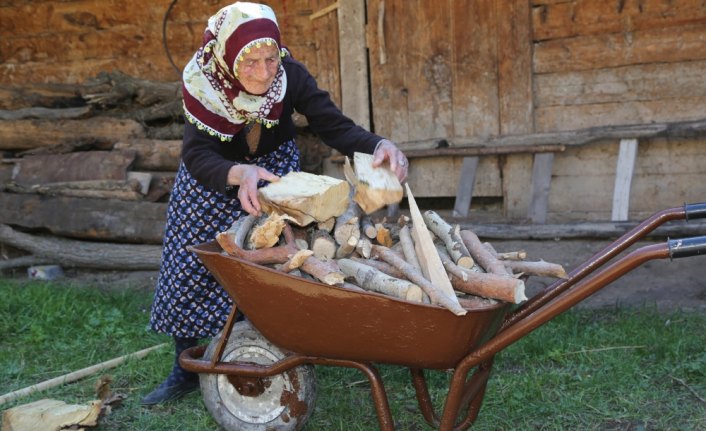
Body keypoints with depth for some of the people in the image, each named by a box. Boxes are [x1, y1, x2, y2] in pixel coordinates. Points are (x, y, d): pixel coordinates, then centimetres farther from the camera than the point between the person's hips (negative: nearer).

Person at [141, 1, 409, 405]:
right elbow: (197, 157, -41)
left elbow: (336, 127, -29)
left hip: (274, 165, 0)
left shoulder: (290, 74, -30)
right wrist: (239, 173, -62)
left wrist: (378, 144, -50)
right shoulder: (202, 83, -32)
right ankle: (185, 369, 16)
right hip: (212, 175, 0)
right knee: (188, 265, 0)